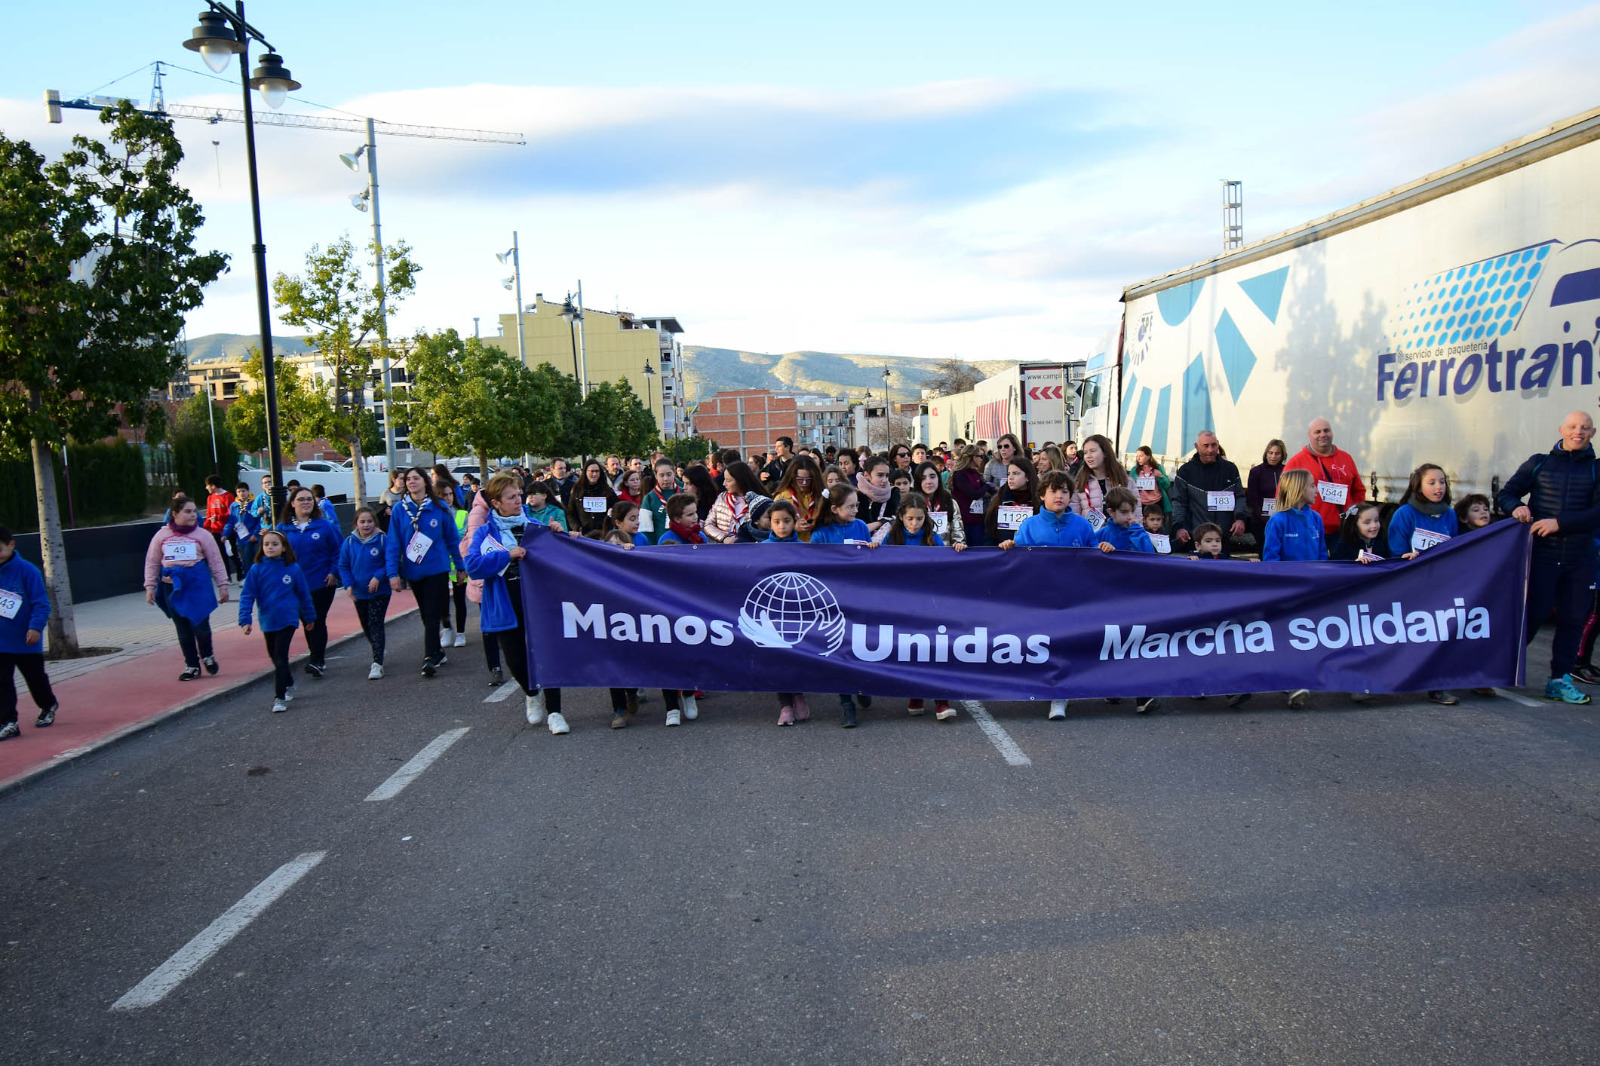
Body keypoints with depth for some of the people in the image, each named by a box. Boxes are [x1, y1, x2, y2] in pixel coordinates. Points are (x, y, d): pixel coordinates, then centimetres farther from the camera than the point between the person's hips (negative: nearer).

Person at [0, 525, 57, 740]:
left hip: (26, 641, -3)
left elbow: (41, 602, -15)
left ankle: (48, 706, 41)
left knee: (36, 678, 16)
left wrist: (36, 627, -25)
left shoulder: (27, 570, -16)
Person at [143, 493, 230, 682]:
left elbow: (216, 561, 2)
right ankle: (192, 665, 21)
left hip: (197, 584, -2)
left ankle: (207, 656, 23)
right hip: (172, 586, 2)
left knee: (200, 625, -6)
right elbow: (152, 563, 9)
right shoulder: (162, 535, 3)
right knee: (182, 629, 8)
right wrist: (150, 586, 5)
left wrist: (223, 585, 0)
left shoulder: (202, 535, -1)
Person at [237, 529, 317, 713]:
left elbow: (303, 594, 6)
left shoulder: (293, 569, -5)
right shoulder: (257, 569, -5)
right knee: (274, 657, 17)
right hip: (267, 622, 3)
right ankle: (289, 684, 39)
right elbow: (247, 595, -4)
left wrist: (309, 617, 14)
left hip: (287, 620, -3)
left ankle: (280, 697, -2)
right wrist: (245, 620, -13)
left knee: (280, 658, -7)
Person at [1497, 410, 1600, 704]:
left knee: (1573, 618, 5)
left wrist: (1559, 523, -18)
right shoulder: (1539, 464, 7)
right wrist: (1516, 507, -15)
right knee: (1533, 613, -3)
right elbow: (1505, 494, 7)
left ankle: (1559, 679, 13)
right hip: (1542, 554, -2)